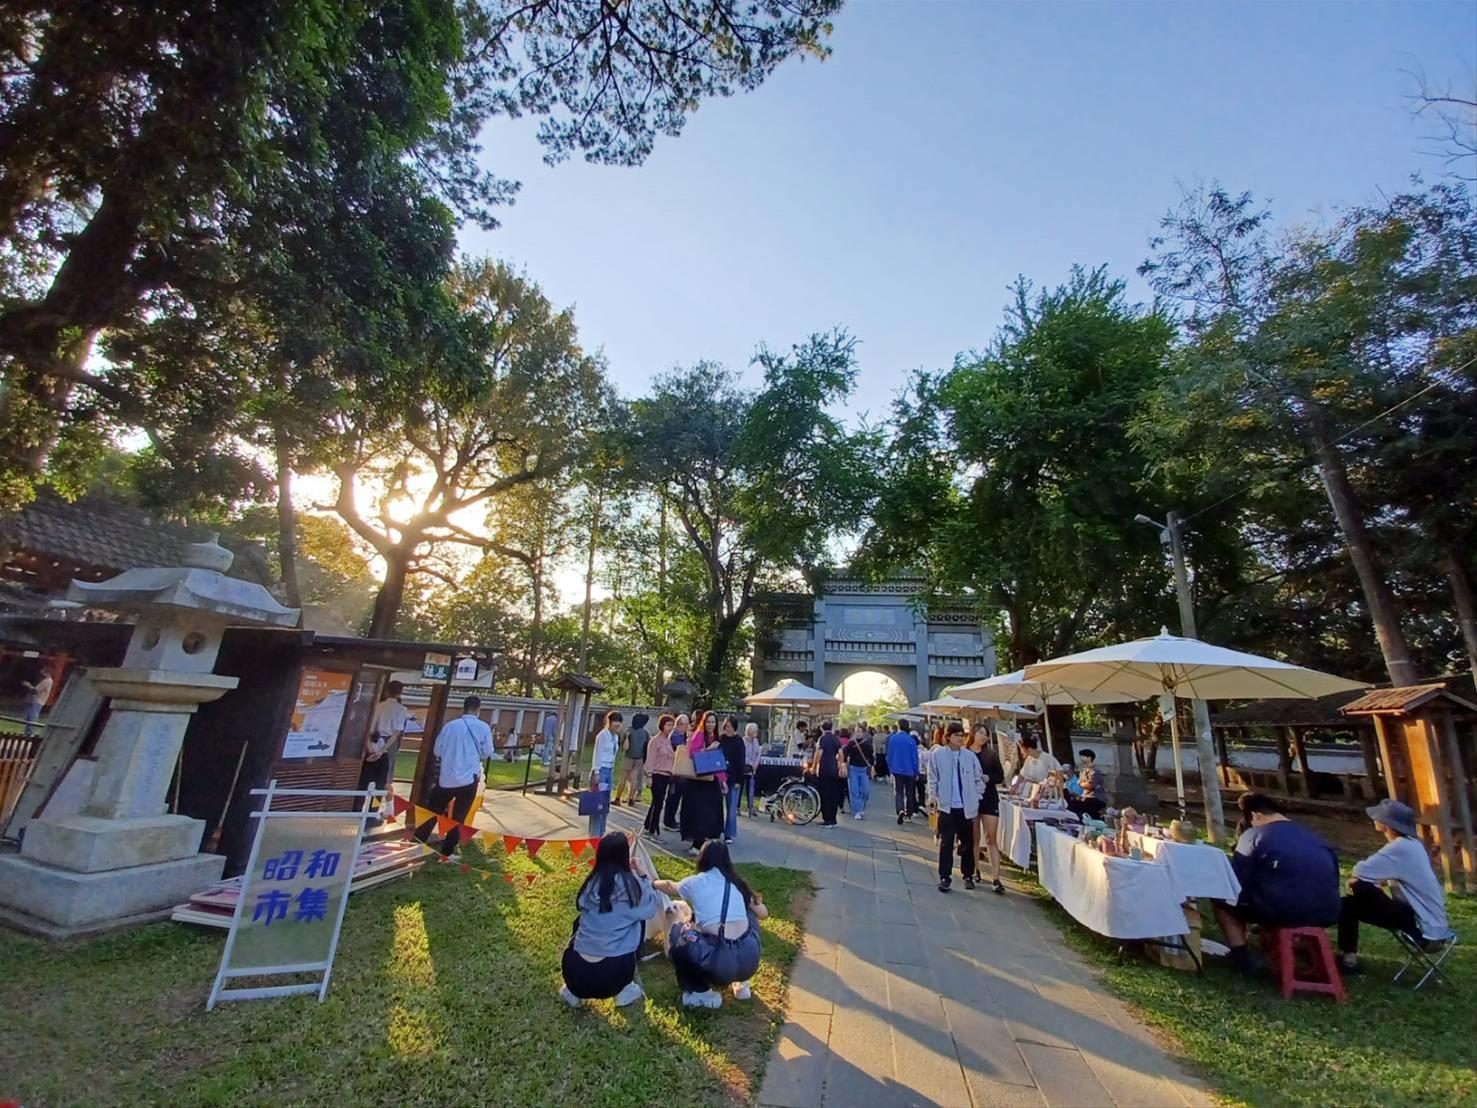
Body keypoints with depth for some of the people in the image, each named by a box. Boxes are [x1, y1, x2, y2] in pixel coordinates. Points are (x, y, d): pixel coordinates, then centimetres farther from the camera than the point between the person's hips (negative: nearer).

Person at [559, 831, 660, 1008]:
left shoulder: (591, 882, -1)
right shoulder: (631, 884, -9)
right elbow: (652, 907, 8)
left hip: (576, 972, 3)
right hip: (615, 972, -3)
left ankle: (573, 991, 24)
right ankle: (624, 989, 21)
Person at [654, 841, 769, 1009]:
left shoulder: (694, 883, 9)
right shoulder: (737, 883, 15)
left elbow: (670, 886, 31)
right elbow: (764, 913, 25)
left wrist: (653, 883, 52)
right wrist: (757, 900, 47)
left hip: (719, 965, -3)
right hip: (750, 961, 3)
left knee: (677, 932, 20)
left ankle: (702, 994, 20)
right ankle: (741, 984, 35)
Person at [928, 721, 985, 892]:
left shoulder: (970, 756, 1)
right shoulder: (937, 754, -4)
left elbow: (978, 779, 8)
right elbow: (933, 778, 0)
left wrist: (977, 798, 2)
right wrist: (933, 796, -9)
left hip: (966, 807, 2)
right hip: (947, 806, -2)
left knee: (968, 843, 13)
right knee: (946, 843, 0)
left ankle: (968, 875, 29)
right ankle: (944, 877, 10)